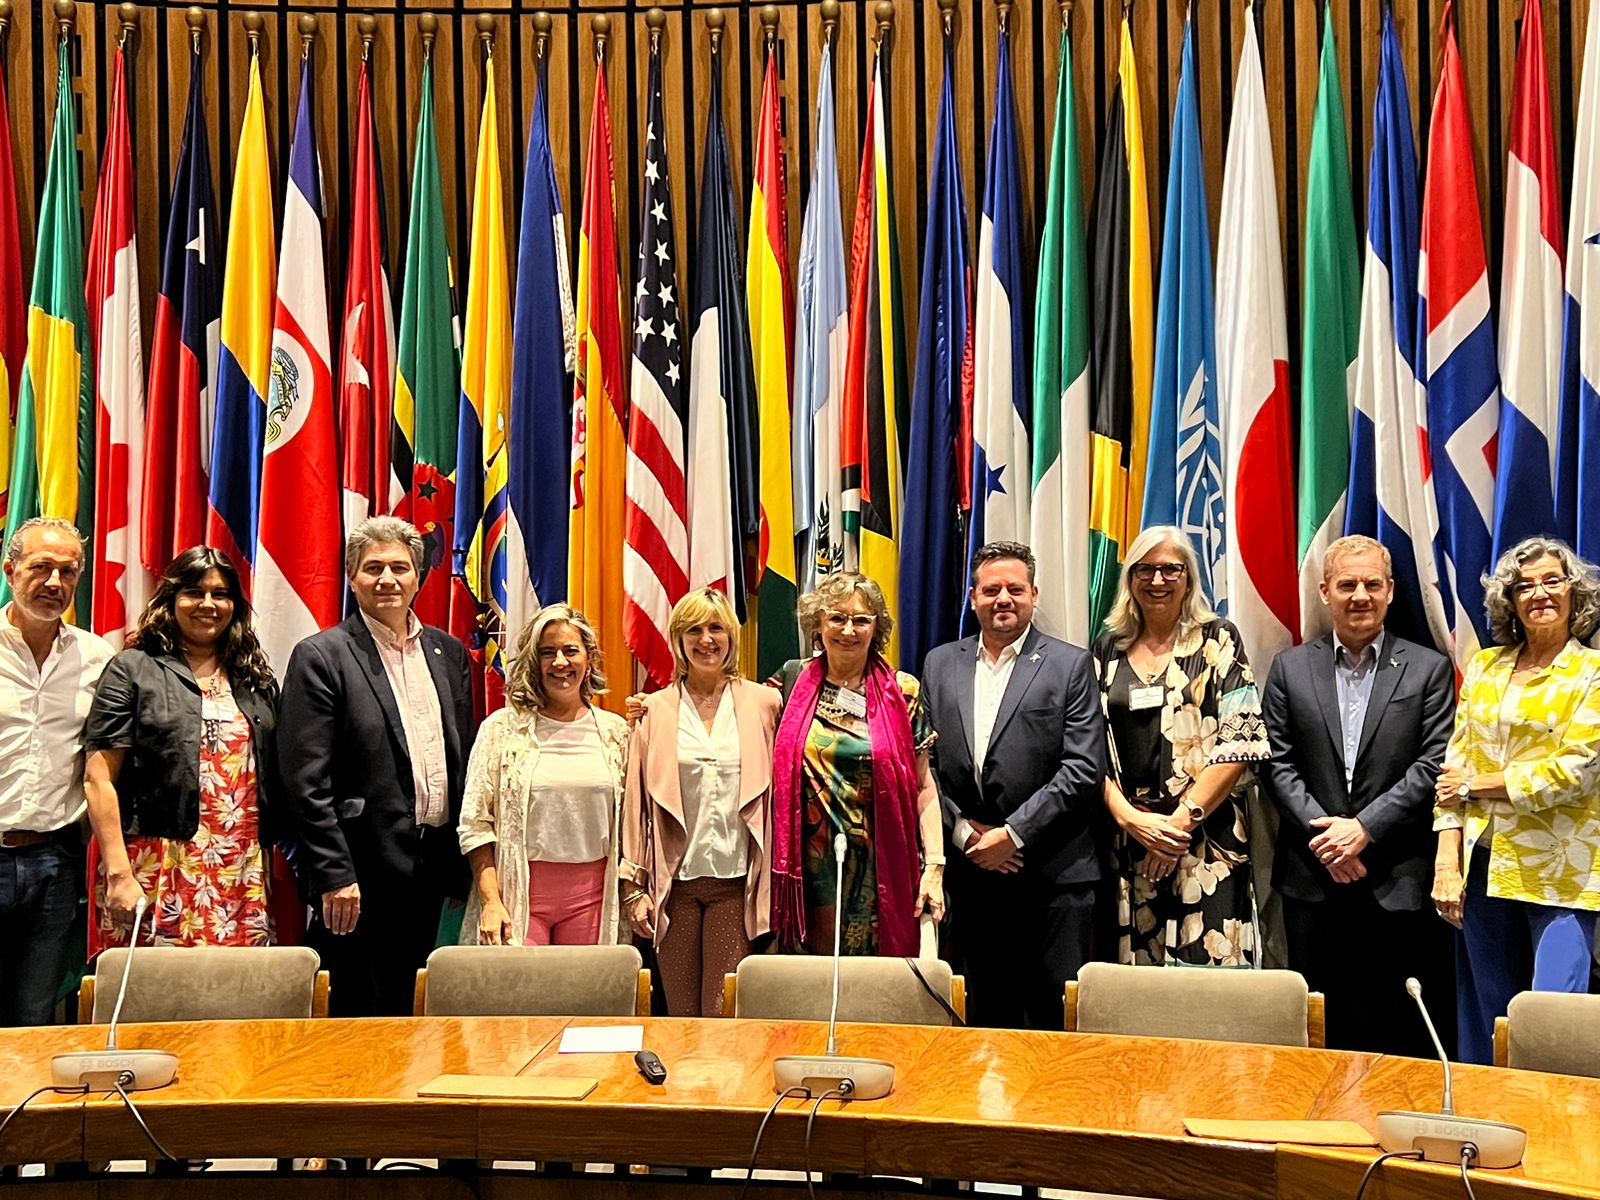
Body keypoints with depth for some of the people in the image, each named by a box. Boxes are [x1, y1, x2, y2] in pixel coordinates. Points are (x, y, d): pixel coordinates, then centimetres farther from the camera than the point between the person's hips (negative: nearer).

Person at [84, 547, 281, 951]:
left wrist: (271, 868, 8)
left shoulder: (257, 679, 16)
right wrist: (118, 874, -11)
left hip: (242, 881, 4)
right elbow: (98, 780, -3)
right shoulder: (133, 670, 3)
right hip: (157, 876, -3)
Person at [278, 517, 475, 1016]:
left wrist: (467, 862, 10)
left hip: (433, 864, 6)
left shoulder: (448, 653, 13)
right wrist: (334, 875, -16)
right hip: (363, 871, -6)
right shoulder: (320, 657, -5)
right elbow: (307, 782, -10)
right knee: (363, 1015, 0)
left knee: (407, 1011, 12)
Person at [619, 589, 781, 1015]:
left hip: (737, 882, -1)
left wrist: (773, 883, 0)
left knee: (725, 1015, -3)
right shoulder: (655, 711, 6)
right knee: (680, 1015, 6)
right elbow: (636, 802, 7)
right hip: (674, 880, 1)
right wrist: (634, 885, 3)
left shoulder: (763, 704, 5)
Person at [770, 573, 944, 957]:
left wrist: (934, 866, -4)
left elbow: (924, 787, 2)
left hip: (878, 877, -1)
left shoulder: (902, 692, 2)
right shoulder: (794, 681, 5)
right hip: (809, 873, 1)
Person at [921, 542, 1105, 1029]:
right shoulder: (940, 664, 12)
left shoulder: (1070, 664, 1)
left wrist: (1014, 834, -11)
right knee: (986, 1012, 10)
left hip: (1054, 875, -3)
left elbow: (1083, 768, -7)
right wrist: (961, 830, -4)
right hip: (971, 870, 3)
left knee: (1058, 1015, -1)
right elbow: (925, 762, 10)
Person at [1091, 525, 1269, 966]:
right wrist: (1129, 818, -8)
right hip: (1125, 840, 3)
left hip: (1206, 840, -3)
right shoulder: (1108, 648, 13)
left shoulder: (1217, 640, 4)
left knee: (1207, 964, -6)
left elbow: (1239, 741, -5)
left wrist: (1183, 818, -13)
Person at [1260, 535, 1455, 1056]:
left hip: (1398, 879, -1)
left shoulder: (1429, 669, 3)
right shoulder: (1290, 668, 8)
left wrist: (1365, 827, -13)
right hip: (1313, 876, 2)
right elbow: (1277, 763, 2)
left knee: (1395, 1028, 2)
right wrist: (1325, 836, -10)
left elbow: (1433, 766, -4)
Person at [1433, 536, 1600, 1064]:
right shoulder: (1484, 667, 12)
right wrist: (1447, 859, -1)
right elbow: (1455, 764, 7)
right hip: (1482, 866, 4)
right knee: (1485, 1020, 11)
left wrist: (1478, 785, -5)